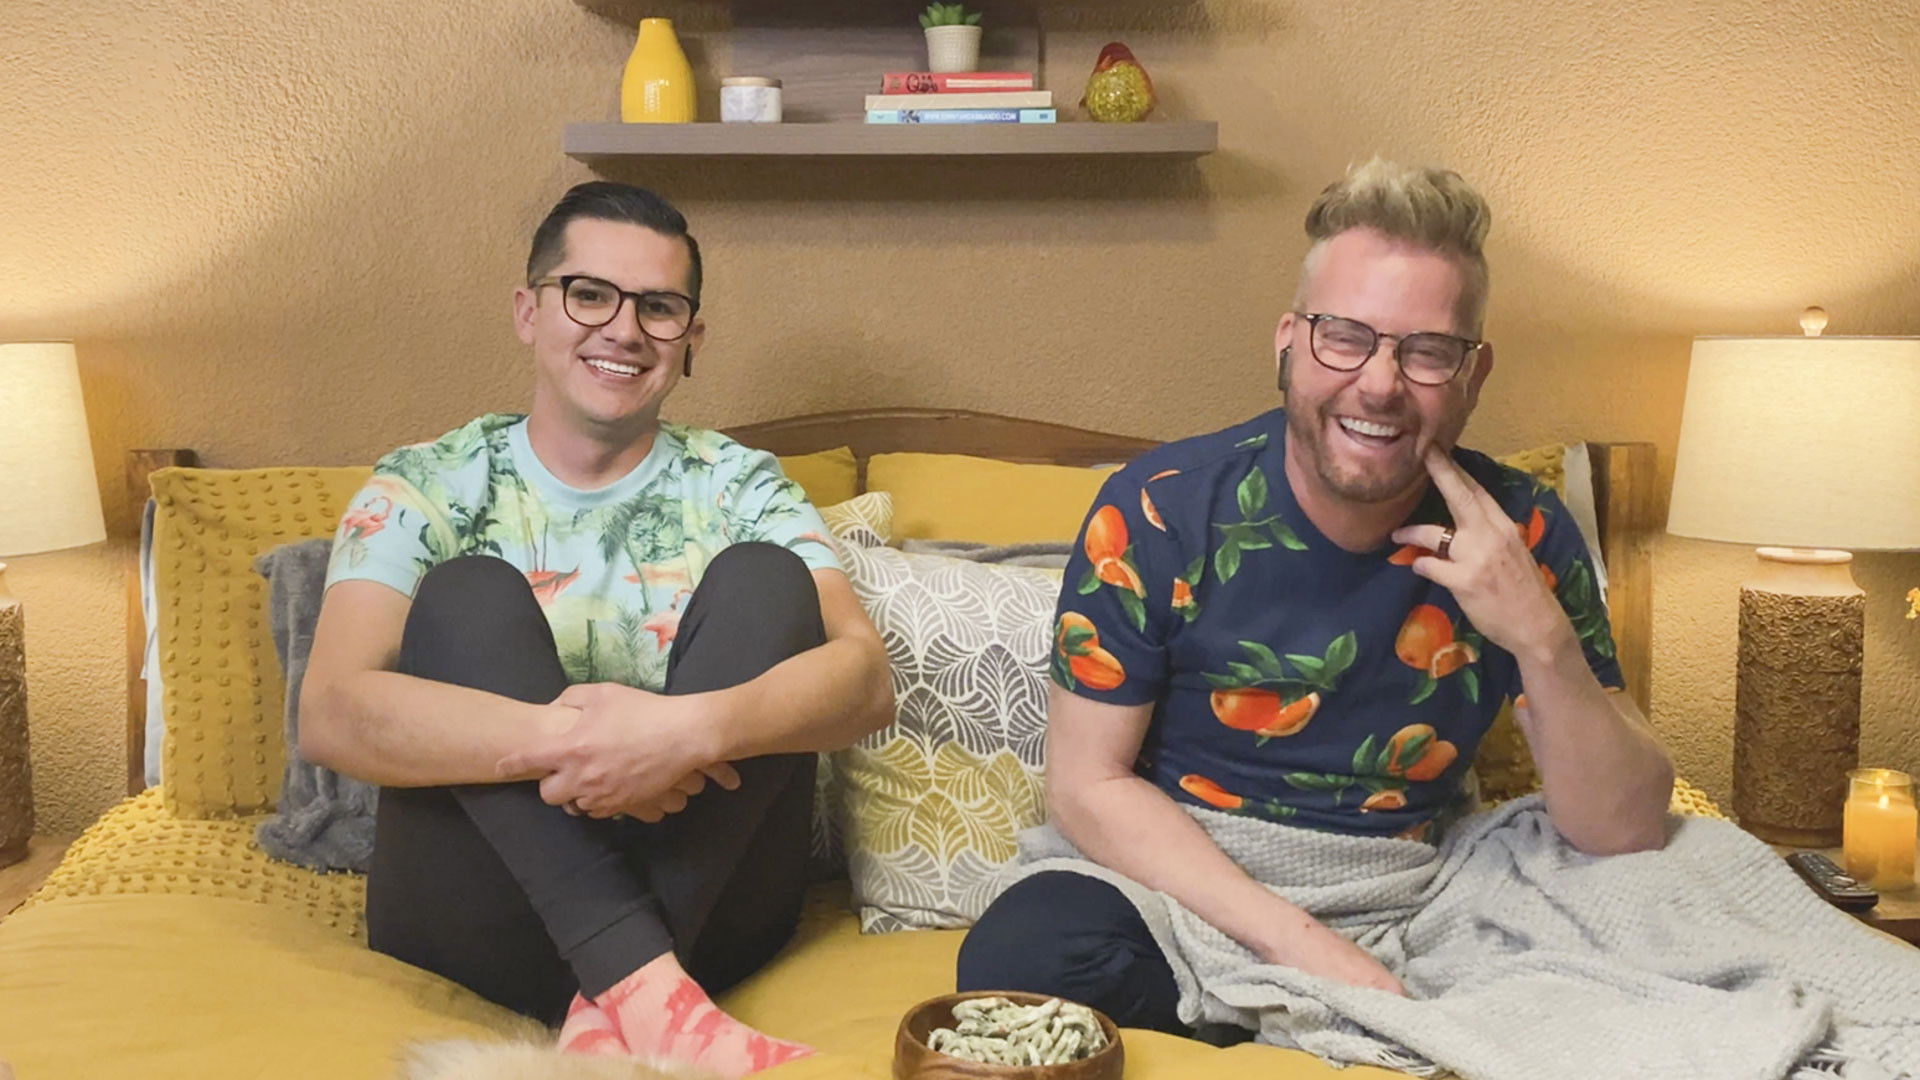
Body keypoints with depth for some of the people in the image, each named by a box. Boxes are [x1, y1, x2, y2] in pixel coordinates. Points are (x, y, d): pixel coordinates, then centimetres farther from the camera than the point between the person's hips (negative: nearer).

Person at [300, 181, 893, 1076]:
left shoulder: (736, 488, 9)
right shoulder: (426, 489, 6)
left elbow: (866, 679, -8)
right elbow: (330, 715, -12)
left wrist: (696, 728, -30)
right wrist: (557, 738, -30)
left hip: (702, 897, 1)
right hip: (480, 924, -1)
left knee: (763, 579, -16)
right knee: (470, 595, -19)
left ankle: (616, 1008, -28)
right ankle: (642, 987, -34)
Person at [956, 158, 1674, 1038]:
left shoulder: (1520, 533, -4)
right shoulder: (1159, 512, -11)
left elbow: (1625, 834, -4)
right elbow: (1087, 783, -9)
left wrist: (1544, 640, -22)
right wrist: (1301, 944, -20)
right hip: (1183, 883, 0)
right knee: (1024, 952, -33)